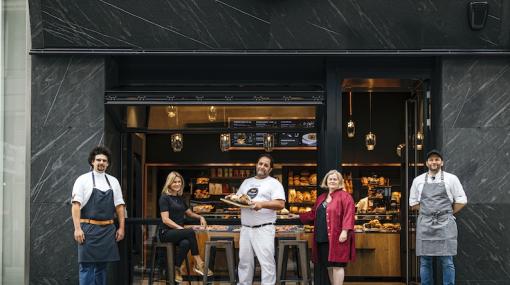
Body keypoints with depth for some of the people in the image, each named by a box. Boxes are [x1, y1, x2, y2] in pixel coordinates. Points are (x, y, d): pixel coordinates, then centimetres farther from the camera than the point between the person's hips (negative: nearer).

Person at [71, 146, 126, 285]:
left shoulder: (113, 181, 11)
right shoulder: (83, 180, -2)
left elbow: (119, 206, 13)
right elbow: (76, 205, -8)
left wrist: (121, 228, 6)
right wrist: (77, 228, -16)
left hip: (108, 230, 4)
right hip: (89, 229, -4)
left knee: (102, 267, 11)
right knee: (87, 266, -4)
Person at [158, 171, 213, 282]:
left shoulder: (179, 198, 18)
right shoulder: (165, 198, -3)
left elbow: (190, 213, 32)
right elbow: (165, 219, -13)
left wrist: (200, 217, 11)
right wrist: (180, 228, -22)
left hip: (178, 232, 5)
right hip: (166, 233, -5)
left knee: (186, 243, -33)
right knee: (190, 232, -32)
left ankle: (176, 269, -21)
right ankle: (198, 263, -27)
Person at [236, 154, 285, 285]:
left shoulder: (274, 183, -1)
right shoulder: (247, 182, 19)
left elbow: (280, 204, -12)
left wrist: (262, 204, -24)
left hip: (264, 229, -6)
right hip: (245, 228, 6)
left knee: (266, 261, -7)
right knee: (244, 260, 10)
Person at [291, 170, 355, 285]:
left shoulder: (344, 196, -4)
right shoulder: (321, 198, 20)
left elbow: (348, 215, -14)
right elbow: (313, 214, 28)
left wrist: (344, 231, -22)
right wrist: (298, 216, 26)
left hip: (336, 238, -8)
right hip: (323, 238, 8)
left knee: (336, 265, -8)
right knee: (328, 266, 10)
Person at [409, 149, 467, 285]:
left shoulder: (451, 179, 4)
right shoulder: (418, 181, 9)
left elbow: (461, 201, 7)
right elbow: (413, 203, 17)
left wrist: (448, 213, 5)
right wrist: (428, 212, 9)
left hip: (445, 224, -2)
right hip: (424, 224, 2)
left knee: (447, 262, -3)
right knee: (425, 262, 4)